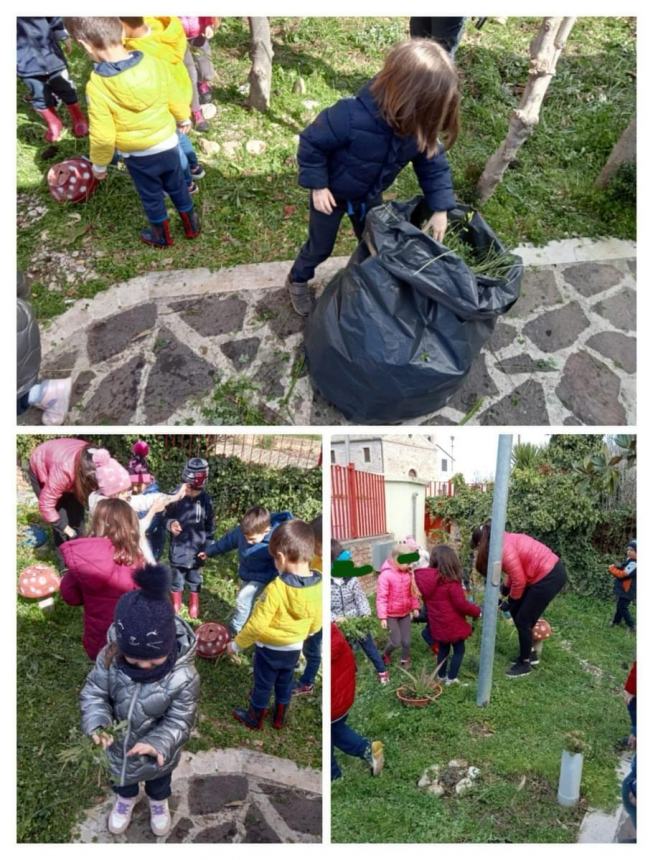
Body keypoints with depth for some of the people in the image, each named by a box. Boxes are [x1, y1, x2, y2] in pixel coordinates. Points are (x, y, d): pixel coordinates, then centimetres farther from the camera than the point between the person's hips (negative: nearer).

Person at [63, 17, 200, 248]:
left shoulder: (97, 87, -26)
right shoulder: (155, 64, -15)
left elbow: (103, 136, -18)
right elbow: (175, 100, 1)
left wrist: (99, 164, 0)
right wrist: (184, 119, 23)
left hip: (138, 156, -3)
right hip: (168, 145, 3)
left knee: (151, 197, 21)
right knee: (178, 188, 25)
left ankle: (163, 236, 40)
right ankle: (191, 226, 43)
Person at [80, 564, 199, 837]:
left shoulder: (183, 676, -37)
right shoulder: (110, 657, -31)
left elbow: (179, 721, -25)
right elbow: (94, 693, -16)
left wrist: (158, 743, -41)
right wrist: (97, 723, -33)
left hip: (158, 752, -2)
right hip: (119, 744, 2)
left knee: (158, 781, 31)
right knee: (122, 776, 34)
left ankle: (159, 803, 66)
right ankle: (125, 799, 68)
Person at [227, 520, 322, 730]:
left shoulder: (276, 588, -33)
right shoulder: (318, 585, -17)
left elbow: (257, 624, -25)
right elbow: (317, 622, -1)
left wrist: (237, 644, -9)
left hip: (270, 649, -4)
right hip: (294, 648, 4)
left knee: (262, 685, 20)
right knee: (285, 683, 27)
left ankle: (254, 719, 41)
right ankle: (280, 718, 45)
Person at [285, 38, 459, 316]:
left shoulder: (419, 125, -22)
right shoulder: (351, 117, -40)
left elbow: (433, 163, -10)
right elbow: (311, 142, -27)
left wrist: (440, 208, -17)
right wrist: (317, 185, -24)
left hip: (369, 195, 5)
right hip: (332, 192, -5)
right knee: (321, 246, 13)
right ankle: (297, 280, 42)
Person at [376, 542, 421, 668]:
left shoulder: (408, 573, -7)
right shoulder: (386, 575, -22)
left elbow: (412, 592, 7)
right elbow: (381, 597, -20)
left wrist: (415, 607, 8)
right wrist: (382, 617, -19)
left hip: (405, 613, 5)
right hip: (391, 614, -4)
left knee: (406, 641, 10)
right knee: (396, 641, 0)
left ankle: (405, 660, 35)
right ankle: (386, 655, 31)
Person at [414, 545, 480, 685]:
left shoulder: (425, 578, -5)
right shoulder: (450, 581, -24)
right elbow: (461, 604, -21)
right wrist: (477, 611, -5)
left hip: (437, 624, 6)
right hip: (452, 624, -6)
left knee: (443, 649, 24)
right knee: (459, 650, 14)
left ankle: (441, 675, 34)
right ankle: (451, 678, 18)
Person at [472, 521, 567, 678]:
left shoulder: (504, 549, -23)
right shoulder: (504, 541, 6)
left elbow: (519, 581, -18)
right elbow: (515, 571, 12)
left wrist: (510, 601, -3)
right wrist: (504, 589, 4)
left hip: (550, 577, -10)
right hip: (547, 572, 10)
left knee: (523, 620, 1)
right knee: (517, 612, 16)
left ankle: (524, 663, 17)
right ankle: (529, 653, 31)